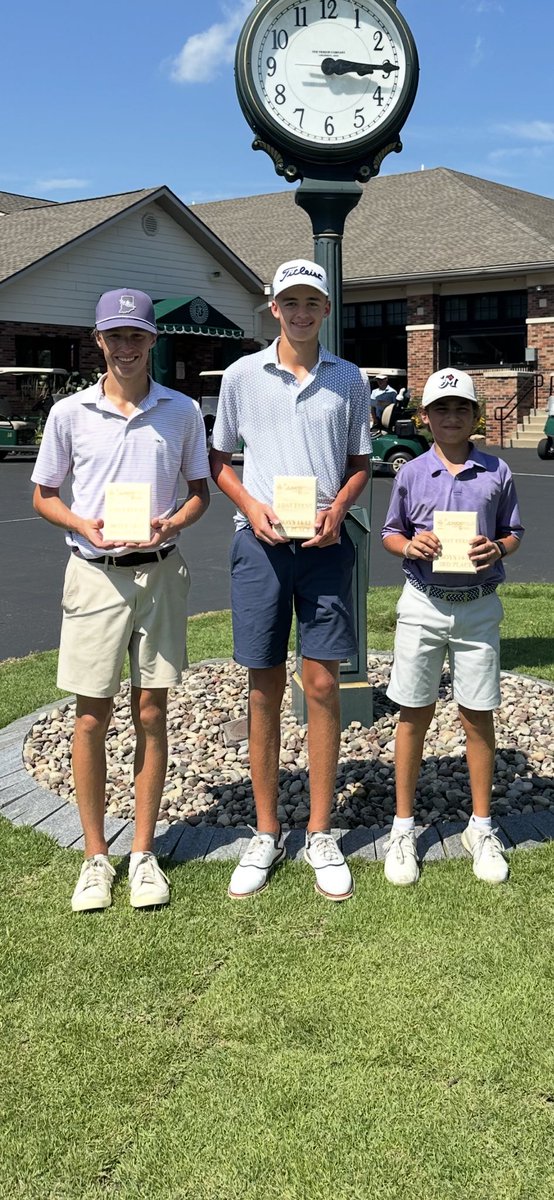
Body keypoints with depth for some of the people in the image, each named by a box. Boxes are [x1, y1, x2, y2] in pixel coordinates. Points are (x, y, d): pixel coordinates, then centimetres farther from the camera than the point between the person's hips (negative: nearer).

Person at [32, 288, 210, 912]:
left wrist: (170, 523, -10)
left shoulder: (182, 411, 3)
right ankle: (95, 855, 17)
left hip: (159, 573, 1)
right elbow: (43, 494, 8)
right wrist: (83, 525, -11)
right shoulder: (69, 412, 2)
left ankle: (143, 852, 19)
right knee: (92, 718, 3)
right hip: (95, 574, 0)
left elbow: (201, 489, 11)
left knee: (151, 715, 6)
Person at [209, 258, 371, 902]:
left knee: (322, 684, 1)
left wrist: (337, 509, -7)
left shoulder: (348, 379, 8)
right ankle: (266, 833, 17)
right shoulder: (242, 375, 5)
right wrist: (250, 505, -7)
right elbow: (218, 457, 11)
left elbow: (360, 462, 13)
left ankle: (320, 835, 14)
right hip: (259, 541, 0)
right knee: (264, 688, 4)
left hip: (324, 543, 1)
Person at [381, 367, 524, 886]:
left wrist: (497, 549, -12)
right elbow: (390, 532, 9)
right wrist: (410, 545, -12)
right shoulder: (412, 473, 2)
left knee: (478, 717, 7)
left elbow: (513, 532, 9)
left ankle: (480, 827, 23)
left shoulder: (496, 472, 2)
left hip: (479, 606, 0)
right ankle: (403, 828, 18)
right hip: (423, 605, 0)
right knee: (414, 715, 6)